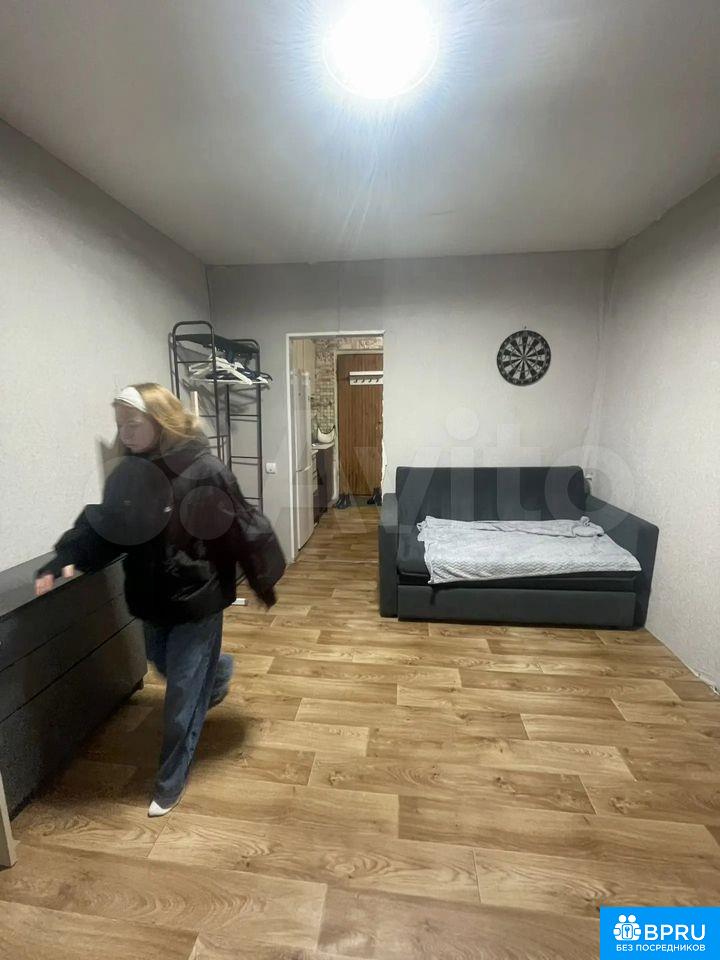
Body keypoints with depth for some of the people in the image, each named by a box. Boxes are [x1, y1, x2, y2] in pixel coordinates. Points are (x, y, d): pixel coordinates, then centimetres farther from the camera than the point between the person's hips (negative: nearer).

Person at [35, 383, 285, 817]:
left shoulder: (204, 470, -21)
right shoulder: (129, 471, -3)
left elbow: (241, 528, -16)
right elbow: (102, 525, 3)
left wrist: (264, 583, -8)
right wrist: (64, 560, -14)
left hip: (197, 601, -6)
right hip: (152, 600, 6)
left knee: (183, 698, 9)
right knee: (168, 668, 29)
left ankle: (171, 783, 34)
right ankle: (219, 672, 61)